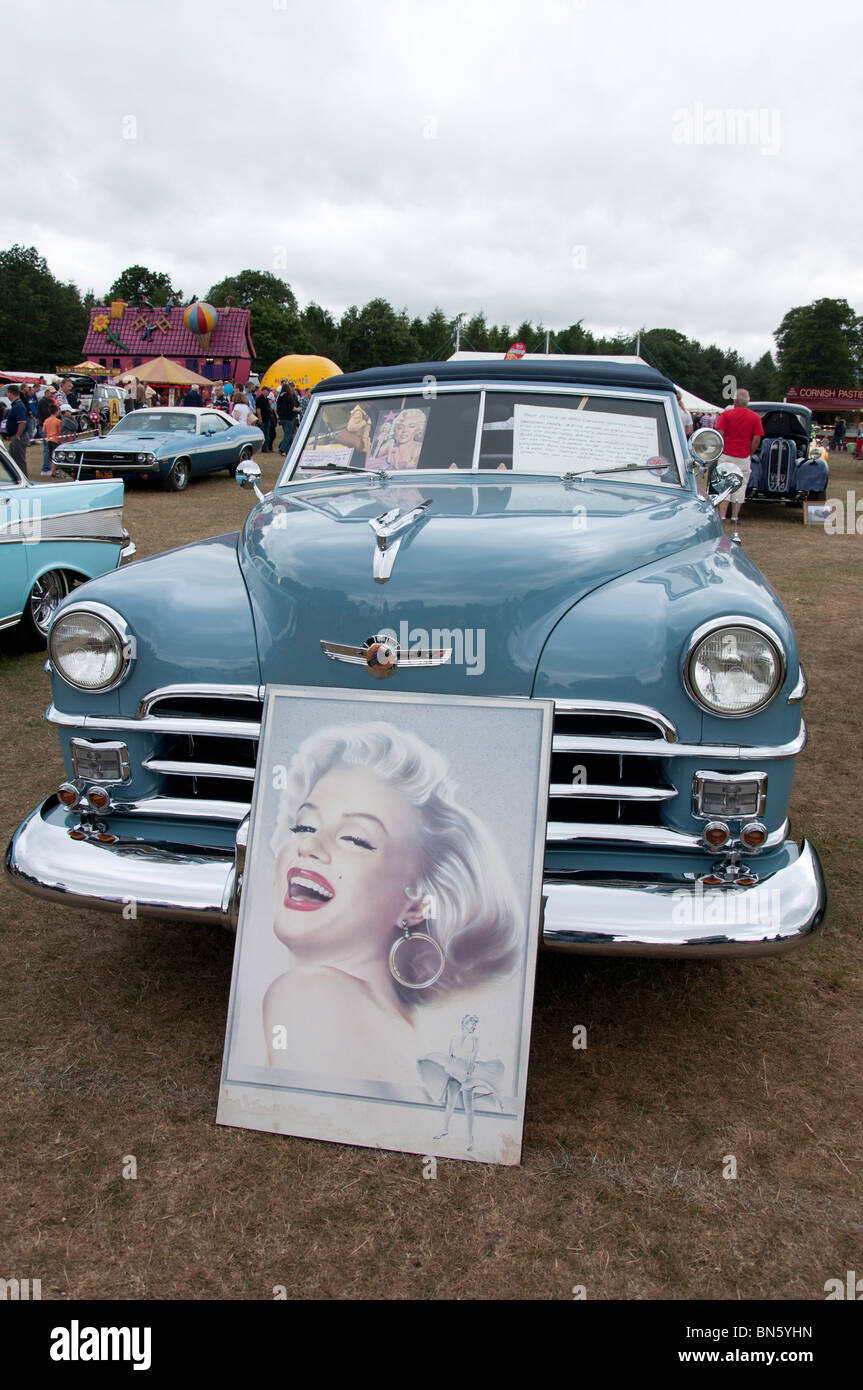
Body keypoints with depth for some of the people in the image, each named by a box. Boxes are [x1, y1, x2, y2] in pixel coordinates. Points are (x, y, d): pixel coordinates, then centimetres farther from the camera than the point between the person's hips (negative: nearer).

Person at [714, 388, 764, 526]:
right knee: (740, 486, 9)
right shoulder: (755, 417, 2)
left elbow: (720, 435, -7)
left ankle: (722, 515, -3)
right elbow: (757, 439, -2)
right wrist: (750, 454, 9)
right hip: (744, 457, 1)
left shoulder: (726, 414, -2)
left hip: (726, 455, -1)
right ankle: (734, 516, 12)